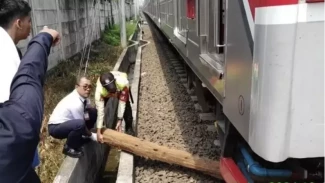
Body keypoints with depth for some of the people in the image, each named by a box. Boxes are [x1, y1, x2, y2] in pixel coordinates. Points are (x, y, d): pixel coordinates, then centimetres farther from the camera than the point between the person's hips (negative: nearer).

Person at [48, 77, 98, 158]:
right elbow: (82, 124, -21)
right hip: (55, 127, -9)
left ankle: (79, 137, 12)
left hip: (66, 122, 9)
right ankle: (69, 148, -10)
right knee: (80, 124, -38)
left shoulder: (83, 96, -7)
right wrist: (91, 135, -7)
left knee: (94, 112, 0)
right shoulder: (76, 103, -30)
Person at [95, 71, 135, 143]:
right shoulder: (99, 91, -46)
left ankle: (129, 128, 13)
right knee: (99, 107, -6)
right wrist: (98, 132, -41)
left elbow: (122, 103, -37)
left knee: (126, 105, -9)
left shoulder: (123, 83, -48)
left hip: (120, 85, 0)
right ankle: (94, 126, 20)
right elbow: (100, 111, -42)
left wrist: (119, 120, -35)